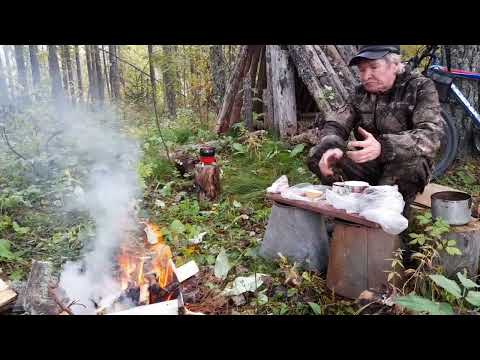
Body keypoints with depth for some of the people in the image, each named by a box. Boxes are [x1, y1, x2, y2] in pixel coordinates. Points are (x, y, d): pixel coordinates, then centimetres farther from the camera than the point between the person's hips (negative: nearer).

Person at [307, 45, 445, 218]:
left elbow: (432, 135, -24)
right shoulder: (360, 93, 4)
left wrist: (382, 147, -42)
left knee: (411, 160, -37)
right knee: (316, 155, -14)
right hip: (369, 165, 4)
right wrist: (332, 148, -27)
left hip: (405, 168, -3)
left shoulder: (421, 87, -10)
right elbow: (335, 125, -1)